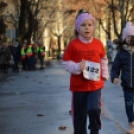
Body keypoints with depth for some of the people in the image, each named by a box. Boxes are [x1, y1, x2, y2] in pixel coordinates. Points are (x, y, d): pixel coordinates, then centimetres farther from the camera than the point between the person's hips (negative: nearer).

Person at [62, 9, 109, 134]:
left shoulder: (98, 44, 2)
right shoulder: (73, 44, -7)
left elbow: (103, 60, 16)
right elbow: (66, 62, -2)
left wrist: (104, 74, 7)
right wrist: (77, 67, -18)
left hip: (95, 84, 1)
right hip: (78, 85, -1)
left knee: (94, 109, -18)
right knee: (79, 115, 8)